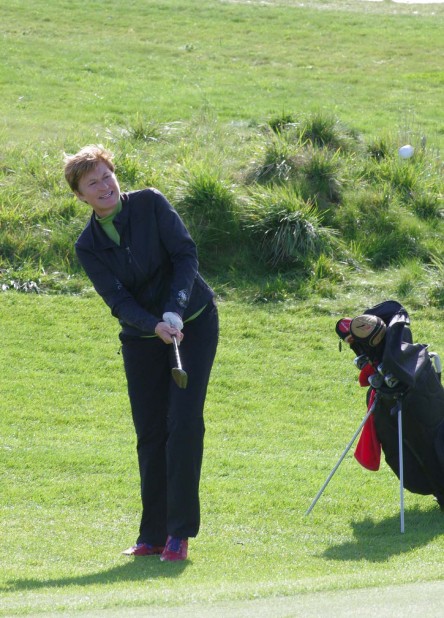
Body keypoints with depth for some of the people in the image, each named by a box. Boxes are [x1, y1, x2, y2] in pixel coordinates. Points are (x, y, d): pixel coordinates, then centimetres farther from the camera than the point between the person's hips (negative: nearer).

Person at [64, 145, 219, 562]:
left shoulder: (150, 205, -9)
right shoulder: (88, 246, -5)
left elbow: (186, 254, -13)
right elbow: (118, 300, -14)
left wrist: (174, 311, -26)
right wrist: (154, 326, -32)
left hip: (193, 324, -3)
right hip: (142, 339, 3)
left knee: (184, 423, -11)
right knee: (150, 433, 2)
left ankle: (179, 532, -8)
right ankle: (153, 535, 10)